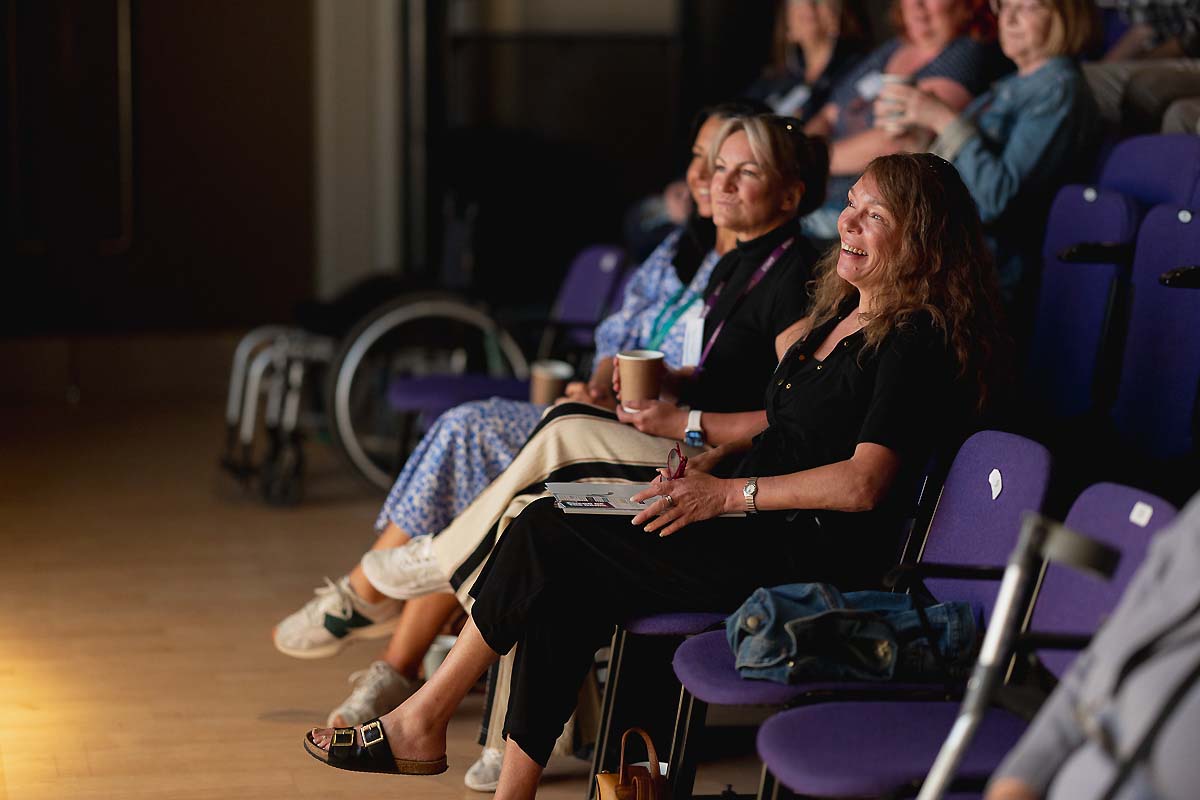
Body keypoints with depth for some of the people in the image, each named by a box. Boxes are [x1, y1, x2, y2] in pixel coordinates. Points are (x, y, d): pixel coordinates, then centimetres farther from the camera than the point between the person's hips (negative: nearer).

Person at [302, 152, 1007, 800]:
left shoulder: (917, 341, -13)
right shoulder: (840, 313, 18)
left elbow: (861, 485, -22)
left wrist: (728, 494, -18)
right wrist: (705, 464, 9)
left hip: (810, 560, -9)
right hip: (763, 534, 9)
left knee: (547, 534, -13)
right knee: (565, 591, -13)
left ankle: (422, 723, 0)